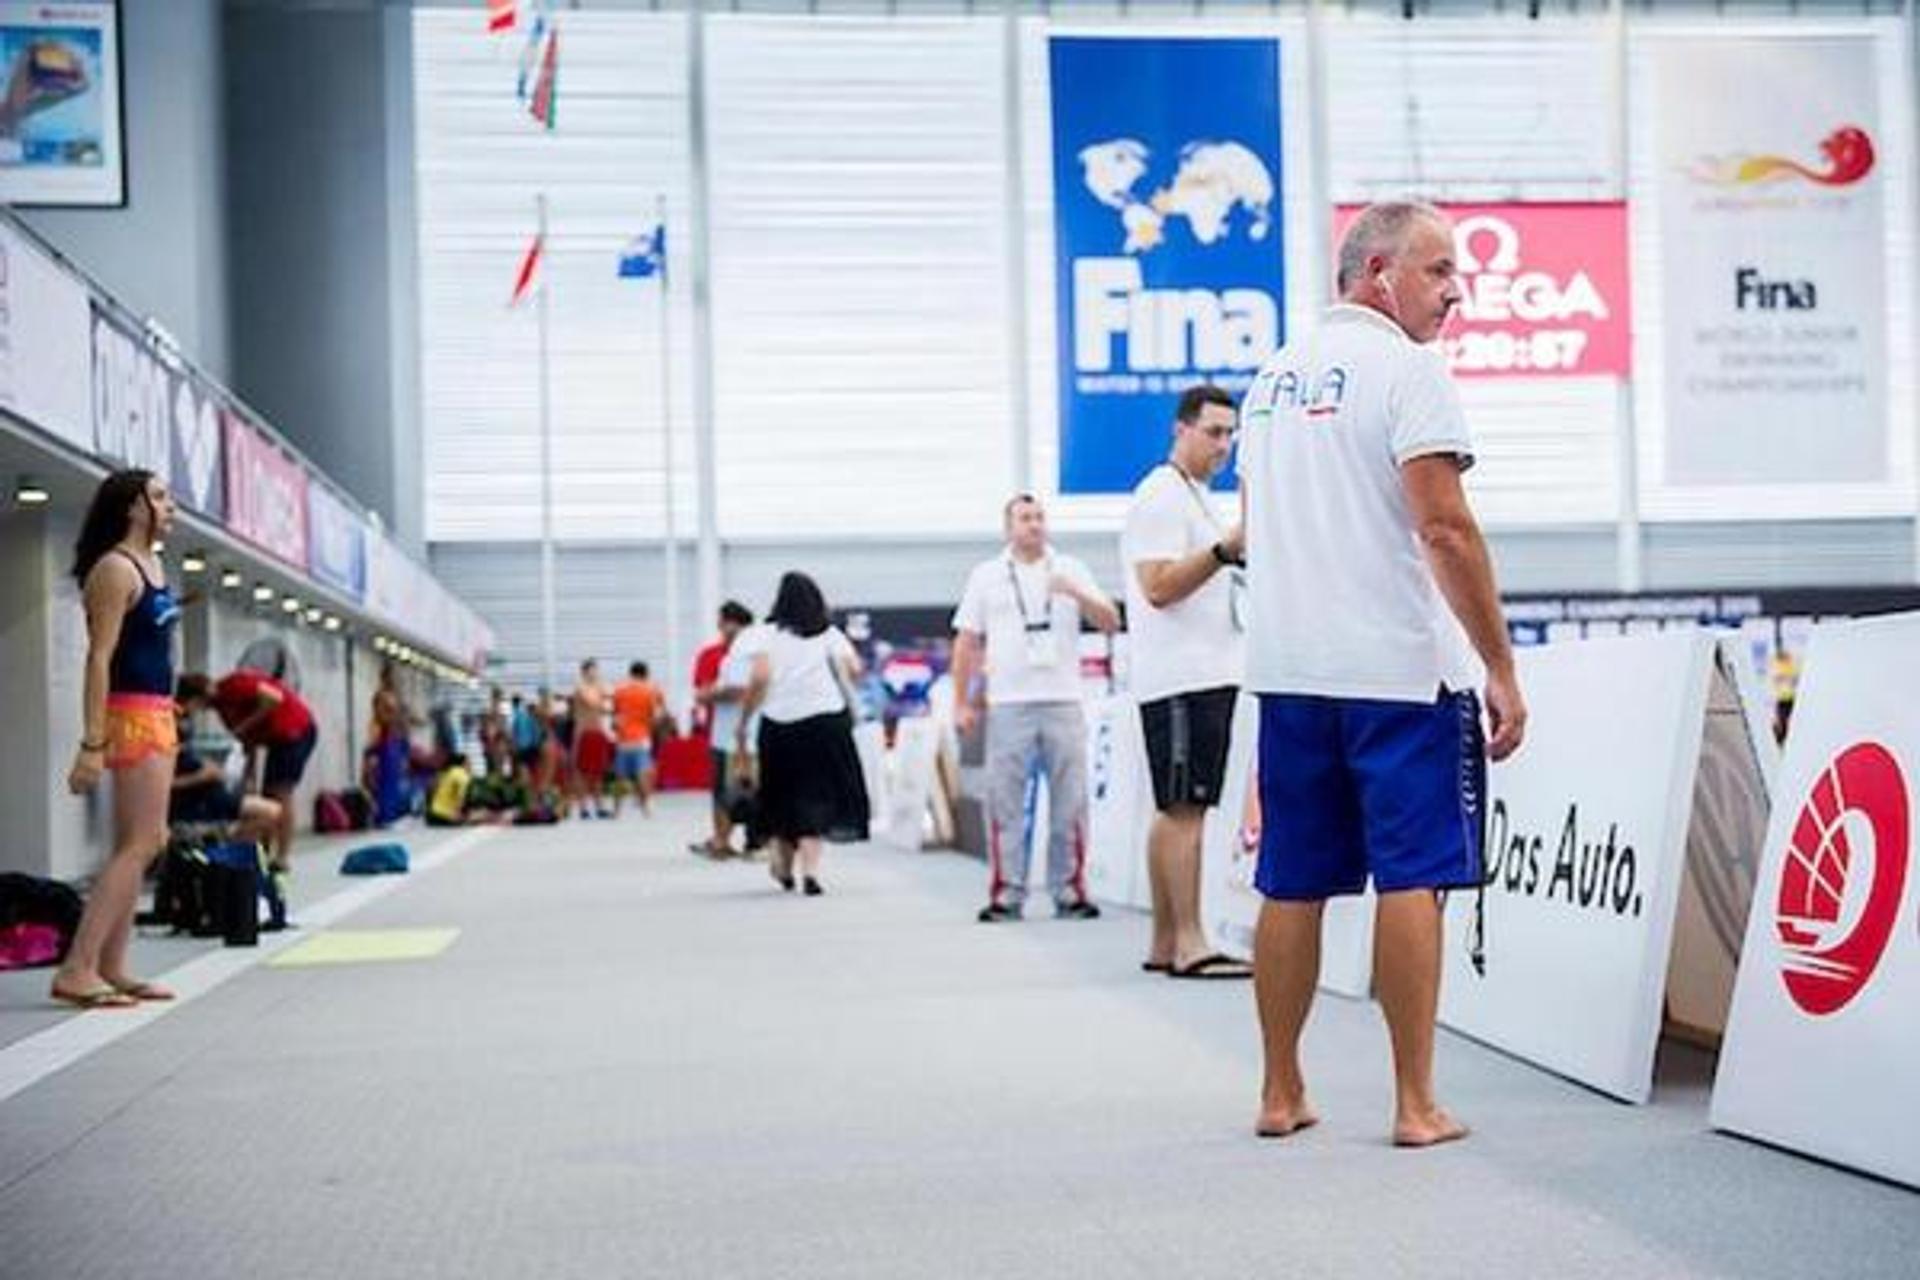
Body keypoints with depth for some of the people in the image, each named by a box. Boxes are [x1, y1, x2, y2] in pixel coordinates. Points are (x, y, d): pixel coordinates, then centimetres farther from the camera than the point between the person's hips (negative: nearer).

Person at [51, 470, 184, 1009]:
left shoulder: (151, 566, 14)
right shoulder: (116, 569, -13)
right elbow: (99, 658, -18)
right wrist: (92, 744, -22)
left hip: (159, 715, 9)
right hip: (132, 715, -9)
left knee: (145, 843, 9)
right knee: (139, 844, -12)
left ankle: (110, 968, 11)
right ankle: (76, 969, -13)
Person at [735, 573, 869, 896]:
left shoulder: (766, 634, 0)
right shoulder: (829, 633, 5)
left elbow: (760, 677, -12)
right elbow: (854, 669, -6)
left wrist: (743, 722, -5)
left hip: (780, 724, 0)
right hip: (825, 721, 0)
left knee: (784, 796, 16)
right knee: (816, 796, 3)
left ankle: (785, 868, 29)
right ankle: (809, 870, -14)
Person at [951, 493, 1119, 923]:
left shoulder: (1070, 570, 11)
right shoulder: (986, 575, 10)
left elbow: (1111, 623, 4)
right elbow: (967, 643, 9)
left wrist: (1076, 593, -13)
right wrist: (961, 703, 3)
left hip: (1063, 701, 1)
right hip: (1008, 704, -1)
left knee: (1069, 803, 1)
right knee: (1004, 803, -1)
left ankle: (1069, 891, 7)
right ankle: (1007, 893, 4)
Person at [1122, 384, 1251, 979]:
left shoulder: (1195, 498, 23)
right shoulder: (1161, 495, -9)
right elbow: (1158, 587, -19)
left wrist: (1240, 561, 19)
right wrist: (1225, 550, -27)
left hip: (1207, 674, 10)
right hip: (1181, 678, -10)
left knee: (1177, 810, 9)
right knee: (1184, 808, -11)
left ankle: (1164, 943, 11)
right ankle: (1188, 942, -11)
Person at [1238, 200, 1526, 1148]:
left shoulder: (1272, 377, 16)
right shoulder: (1403, 367, -8)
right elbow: (1445, 528, -15)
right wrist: (1502, 669, -12)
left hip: (1287, 669, 7)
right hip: (1397, 669, -7)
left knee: (1292, 885, 10)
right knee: (1411, 876, -2)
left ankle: (1281, 1095, 17)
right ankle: (1415, 1105, 1)